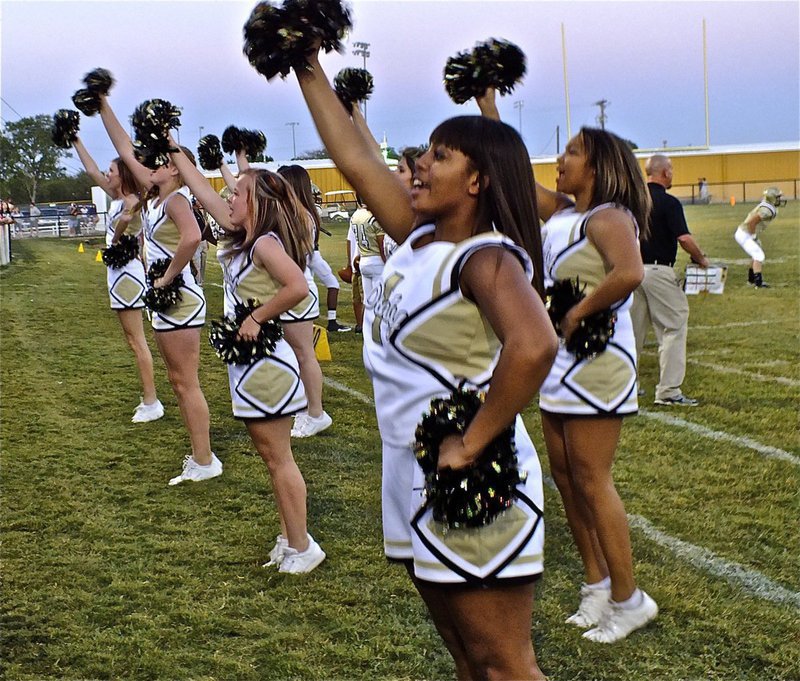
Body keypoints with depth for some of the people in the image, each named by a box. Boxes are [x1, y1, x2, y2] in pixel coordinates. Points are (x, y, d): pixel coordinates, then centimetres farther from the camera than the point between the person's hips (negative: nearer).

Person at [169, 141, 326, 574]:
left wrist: (257, 317, -23)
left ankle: (302, 547, 7)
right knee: (271, 455, 15)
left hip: (265, 361, -10)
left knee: (278, 458, -2)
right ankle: (290, 537, 25)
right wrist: (175, 153, 23)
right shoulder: (241, 235, 9)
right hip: (249, 360, 10)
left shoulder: (265, 243, -18)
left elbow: (298, 287, -33)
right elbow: (203, 191, 18)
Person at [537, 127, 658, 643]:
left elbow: (629, 273, -34)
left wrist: (579, 312, -24)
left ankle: (628, 599, 8)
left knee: (591, 481, -4)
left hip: (595, 363, -9)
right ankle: (597, 583, 25)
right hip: (558, 364, 9)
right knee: (566, 476, 12)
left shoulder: (609, 218, -14)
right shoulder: (560, 212, 11)